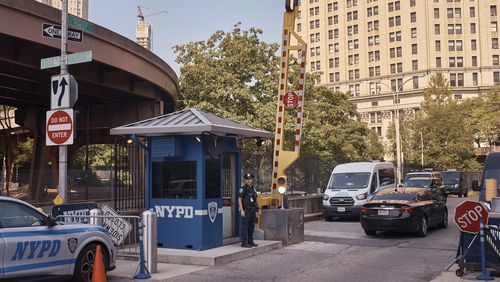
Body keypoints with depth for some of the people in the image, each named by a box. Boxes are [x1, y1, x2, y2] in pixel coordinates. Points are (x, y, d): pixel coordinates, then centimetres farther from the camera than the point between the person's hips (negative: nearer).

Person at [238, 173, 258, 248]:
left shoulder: (253, 188, 13)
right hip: (246, 210, -7)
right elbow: (239, 199, -12)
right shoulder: (243, 189, -8)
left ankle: (250, 241, 21)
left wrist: (256, 209, 14)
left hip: (252, 210, 7)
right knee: (245, 226, -5)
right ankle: (244, 243, -1)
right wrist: (241, 210, -18)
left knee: (252, 226, 12)